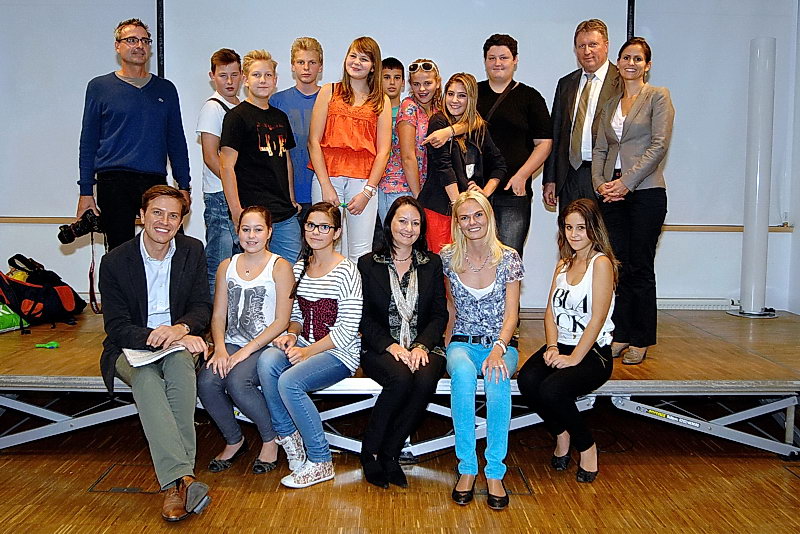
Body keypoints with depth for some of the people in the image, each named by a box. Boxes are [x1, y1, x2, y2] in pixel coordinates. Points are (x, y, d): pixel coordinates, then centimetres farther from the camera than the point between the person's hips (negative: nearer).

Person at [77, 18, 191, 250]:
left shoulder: (166, 89, 13)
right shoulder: (99, 87, 7)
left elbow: (176, 141, 14)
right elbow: (88, 143, 6)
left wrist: (184, 186, 6)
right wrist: (86, 191, -1)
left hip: (156, 180, 2)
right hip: (114, 181, -1)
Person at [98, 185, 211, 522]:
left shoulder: (193, 251, 3)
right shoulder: (115, 261, -5)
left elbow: (202, 307, 2)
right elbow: (116, 327, -9)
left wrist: (180, 329, -22)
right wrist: (157, 338, -28)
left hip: (178, 344, 1)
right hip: (131, 348, -1)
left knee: (180, 361, -35)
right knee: (145, 377, -35)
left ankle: (175, 484, -36)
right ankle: (182, 478, -45)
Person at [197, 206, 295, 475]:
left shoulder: (280, 267, -2)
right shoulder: (227, 266, 13)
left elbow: (282, 321, -8)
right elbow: (219, 314, 9)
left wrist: (246, 350, -16)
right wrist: (220, 348, -9)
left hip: (265, 346, -4)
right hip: (231, 343, 5)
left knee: (237, 382, -30)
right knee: (206, 382, -23)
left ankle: (270, 439, -2)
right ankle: (234, 440, 4)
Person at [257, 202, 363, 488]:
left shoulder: (346, 271, -10)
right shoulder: (300, 267, 11)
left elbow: (347, 329, -14)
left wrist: (308, 351, -17)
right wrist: (291, 335, -3)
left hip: (338, 353, -6)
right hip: (305, 346, 6)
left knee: (289, 381, -29)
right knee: (267, 360, -25)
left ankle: (320, 462, -10)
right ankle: (288, 437, -7)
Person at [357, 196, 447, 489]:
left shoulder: (432, 263, 12)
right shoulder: (368, 264, 6)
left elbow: (440, 314, 6)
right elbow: (364, 318, 1)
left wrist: (422, 345, -11)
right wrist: (390, 345, -15)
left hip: (424, 345, 2)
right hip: (381, 347, -2)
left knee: (426, 379, -31)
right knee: (401, 378, -33)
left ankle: (389, 453, -13)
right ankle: (371, 451, -11)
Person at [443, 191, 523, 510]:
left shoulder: (508, 258, -2)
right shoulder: (448, 257, 2)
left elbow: (511, 314, -6)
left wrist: (498, 349, -23)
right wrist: (448, 343, 6)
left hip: (500, 344, 0)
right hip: (463, 343, 1)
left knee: (497, 377, -36)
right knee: (463, 373, -36)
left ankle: (495, 472, -25)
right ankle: (467, 468, -26)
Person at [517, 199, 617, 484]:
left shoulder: (601, 263, -8)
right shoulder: (564, 264, 16)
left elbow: (598, 318, -13)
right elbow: (551, 310, 12)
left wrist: (574, 358, -17)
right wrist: (552, 347, -4)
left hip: (593, 352, -6)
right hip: (560, 346, 6)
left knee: (552, 389, -31)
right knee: (527, 380, -25)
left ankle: (586, 446, 0)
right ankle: (562, 435, 4)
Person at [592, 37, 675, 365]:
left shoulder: (658, 97, 1)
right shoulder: (610, 104, 17)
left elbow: (659, 145, -9)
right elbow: (600, 149, 14)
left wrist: (627, 181, -16)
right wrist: (600, 182, -3)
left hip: (645, 191, -5)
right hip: (612, 192, 5)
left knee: (640, 266, -1)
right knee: (619, 266, 6)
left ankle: (641, 340, 10)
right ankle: (622, 334, 15)